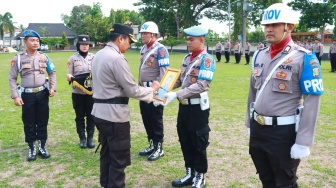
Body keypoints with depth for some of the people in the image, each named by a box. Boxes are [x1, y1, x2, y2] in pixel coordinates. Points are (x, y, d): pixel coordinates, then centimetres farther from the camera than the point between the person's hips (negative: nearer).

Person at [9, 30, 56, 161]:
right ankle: (31, 148, 21)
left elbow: (52, 72, 13)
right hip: (27, 95, -2)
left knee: (43, 121, 9)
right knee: (29, 123, 7)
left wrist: (52, 87, 0)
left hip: (42, 93, 2)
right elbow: (12, 78, -2)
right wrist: (15, 96, -9)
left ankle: (42, 147, 23)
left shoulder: (44, 57, 3)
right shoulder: (18, 59, -4)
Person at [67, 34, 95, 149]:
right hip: (78, 92, 0)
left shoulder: (94, 57, 3)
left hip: (92, 91, 1)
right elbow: (69, 75, 0)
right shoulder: (73, 58, 1)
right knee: (80, 116, 8)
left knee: (91, 115, 7)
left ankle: (90, 138, 19)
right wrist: (71, 78, -21)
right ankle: (82, 138, 19)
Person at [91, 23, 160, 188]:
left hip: (100, 111, 10)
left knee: (106, 152, 21)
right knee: (119, 158, 2)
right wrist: (152, 89, -2)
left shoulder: (98, 55, 11)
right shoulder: (117, 58, -19)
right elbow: (132, 90, -17)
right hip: (114, 114, -10)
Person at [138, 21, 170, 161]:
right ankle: (152, 145, 27)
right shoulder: (143, 49, 13)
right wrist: (139, 85, 18)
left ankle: (159, 148, 13)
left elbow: (164, 72, -17)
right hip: (144, 89, 9)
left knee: (156, 119, 0)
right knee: (146, 118, 13)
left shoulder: (160, 49, -13)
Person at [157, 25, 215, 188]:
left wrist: (176, 95, -31)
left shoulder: (206, 59, -14)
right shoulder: (187, 58, 10)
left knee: (198, 143, 7)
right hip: (184, 105, 8)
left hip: (198, 107, -7)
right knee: (185, 141, 16)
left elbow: (201, 85, -25)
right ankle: (190, 173, 32)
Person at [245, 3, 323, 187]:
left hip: (284, 132, -6)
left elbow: (312, 103, -15)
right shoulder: (259, 55, 6)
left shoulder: (304, 58, -12)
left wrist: (303, 142, -16)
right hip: (257, 129, 6)